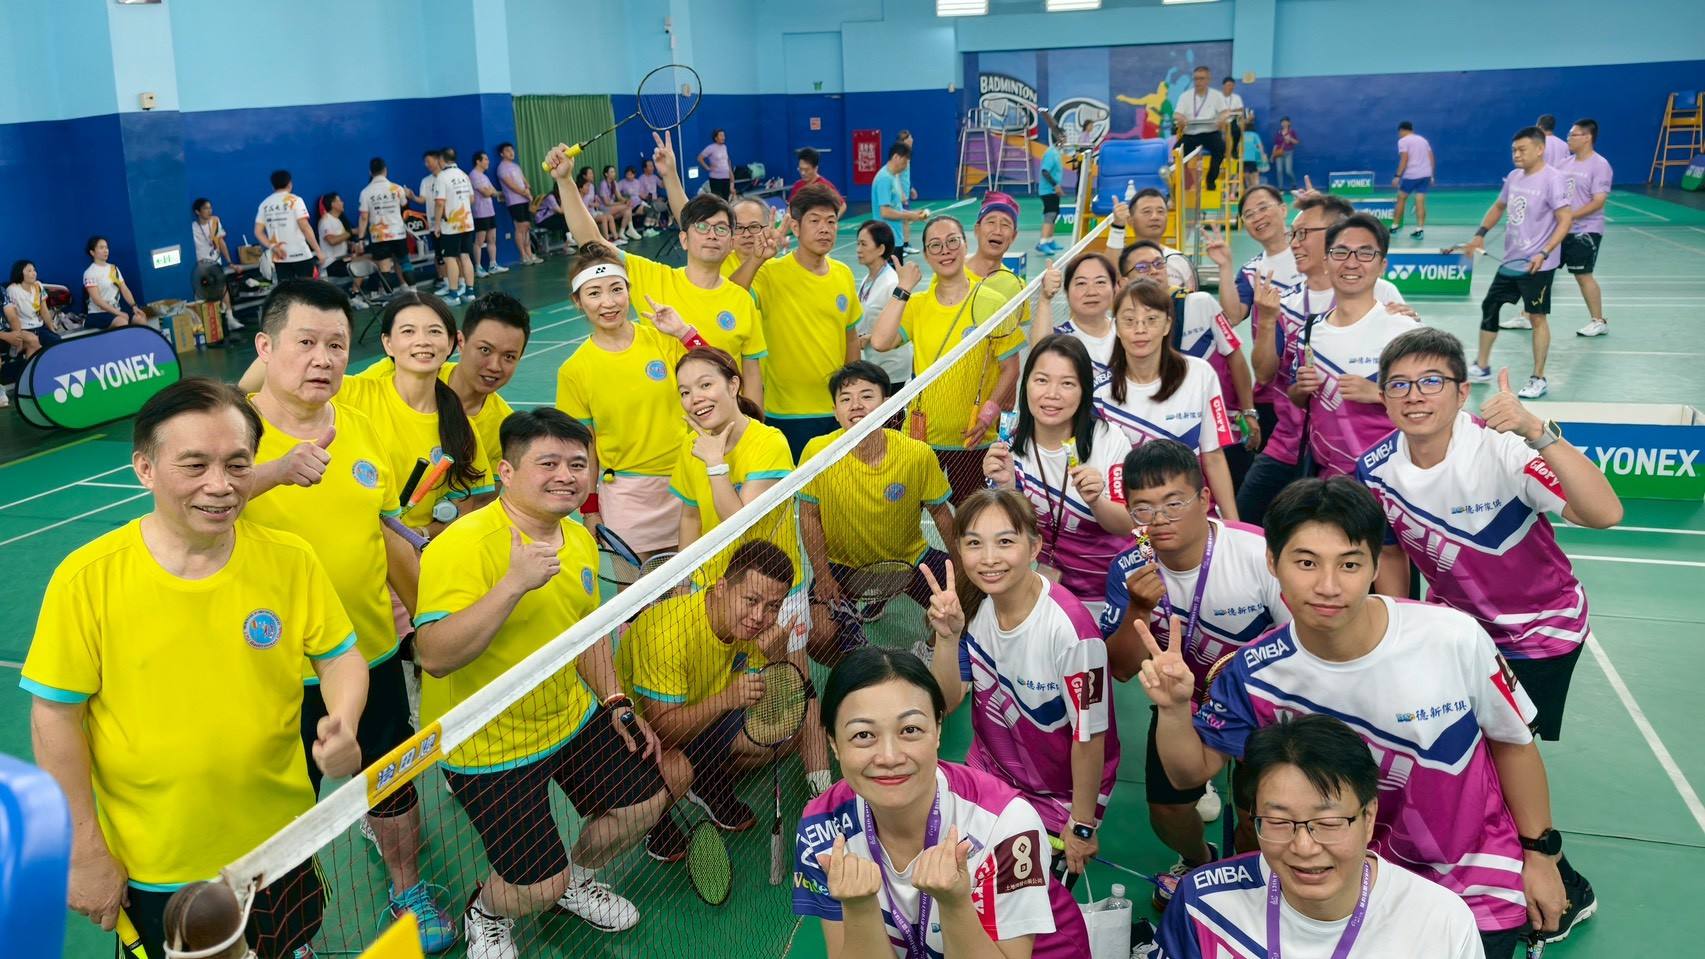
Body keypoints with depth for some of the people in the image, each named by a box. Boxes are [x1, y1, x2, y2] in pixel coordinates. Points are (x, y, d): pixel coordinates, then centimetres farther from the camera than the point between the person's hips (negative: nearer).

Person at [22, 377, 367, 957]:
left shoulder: (290, 560, -11)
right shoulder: (87, 578, -17)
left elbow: (340, 655, 1)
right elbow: (56, 715, -10)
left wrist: (343, 725, -20)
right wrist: (85, 851, -8)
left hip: (278, 845, 2)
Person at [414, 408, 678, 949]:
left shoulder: (579, 539, 1)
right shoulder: (463, 545, -25)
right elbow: (434, 657, -36)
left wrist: (616, 704, 8)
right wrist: (515, 583, -43)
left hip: (570, 717, 8)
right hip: (487, 747, -7)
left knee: (645, 800, 12)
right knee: (540, 888, -5)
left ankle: (576, 880, 41)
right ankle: (485, 913, 32)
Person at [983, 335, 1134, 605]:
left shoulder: (1109, 440, -15)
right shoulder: (1009, 448, -9)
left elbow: (1127, 527, -11)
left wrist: (1095, 501, -32)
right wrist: (1007, 487, -29)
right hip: (1048, 582, 2)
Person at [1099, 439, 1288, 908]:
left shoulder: (1259, 552, -30)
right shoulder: (1129, 569, -18)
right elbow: (1121, 669, -18)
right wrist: (1138, 610, -35)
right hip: (1183, 699, 3)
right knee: (1165, 810, 3)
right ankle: (1198, 861, 41)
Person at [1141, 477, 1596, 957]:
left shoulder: (1454, 637, -27)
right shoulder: (1258, 672, -22)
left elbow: (1513, 742, -9)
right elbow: (1191, 772, -10)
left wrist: (1540, 854, 1)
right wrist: (1175, 709, -30)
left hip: (1481, 858, -1)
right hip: (1376, 868, 2)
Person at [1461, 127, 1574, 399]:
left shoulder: (1552, 180, -15)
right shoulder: (1514, 177, 7)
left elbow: (1566, 220, -18)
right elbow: (1499, 206, 24)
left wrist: (1544, 253, -27)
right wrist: (1480, 234, 11)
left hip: (1536, 265, -8)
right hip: (1510, 261, 8)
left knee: (1537, 317, -1)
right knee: (1489, 307, 11)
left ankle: (1539, 380, 7)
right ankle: (1481, 367, 24)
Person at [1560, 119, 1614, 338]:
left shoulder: (1600, 165, -11)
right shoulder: (1565, 163, 11)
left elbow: (1599, 201, -17)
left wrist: (1571, 216, -24)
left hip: (1585, 231, -7)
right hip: (1559, 229, 7)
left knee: (1583, 275, -4)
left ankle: (1599, 322, 9)